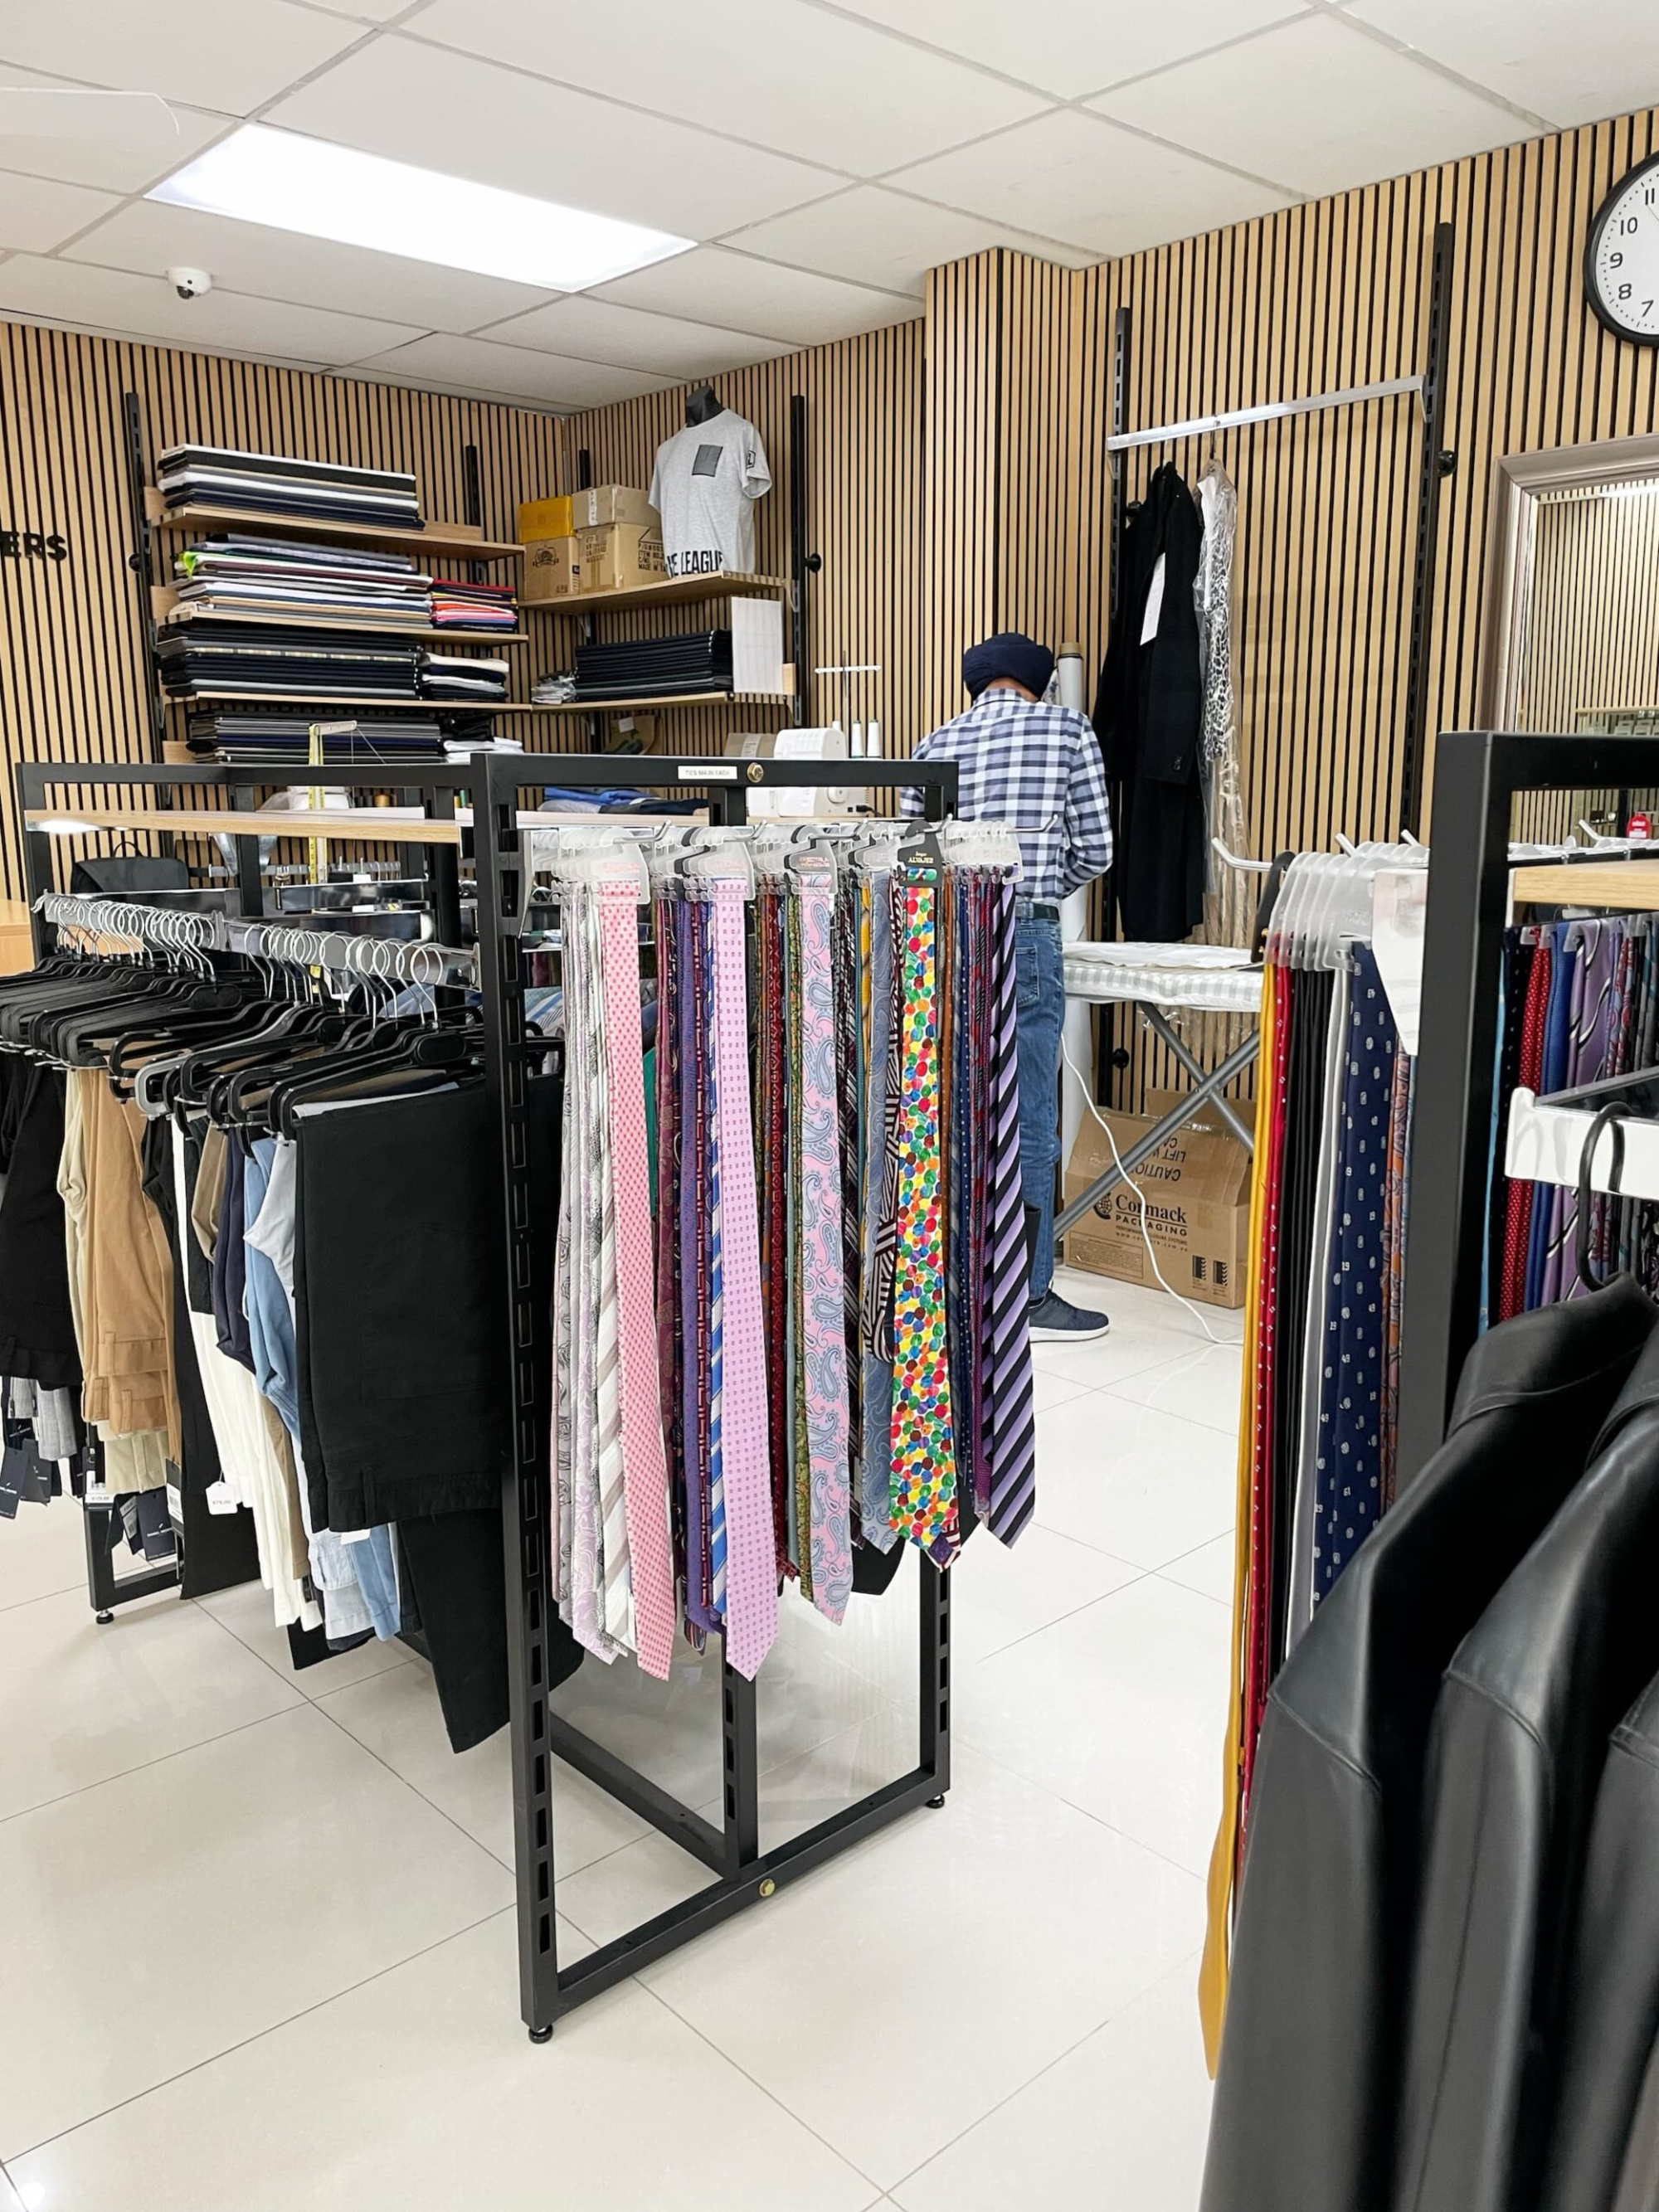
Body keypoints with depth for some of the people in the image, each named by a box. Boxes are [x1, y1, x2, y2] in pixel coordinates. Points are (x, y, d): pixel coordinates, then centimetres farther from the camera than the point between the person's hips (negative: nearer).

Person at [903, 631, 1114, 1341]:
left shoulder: (936, 745, 11)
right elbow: (1094, 850, 1)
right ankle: (1028, 1299, 9)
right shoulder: (1069, 729, 2)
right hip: (1024, 939, -4)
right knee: (1029, 1128, 2)